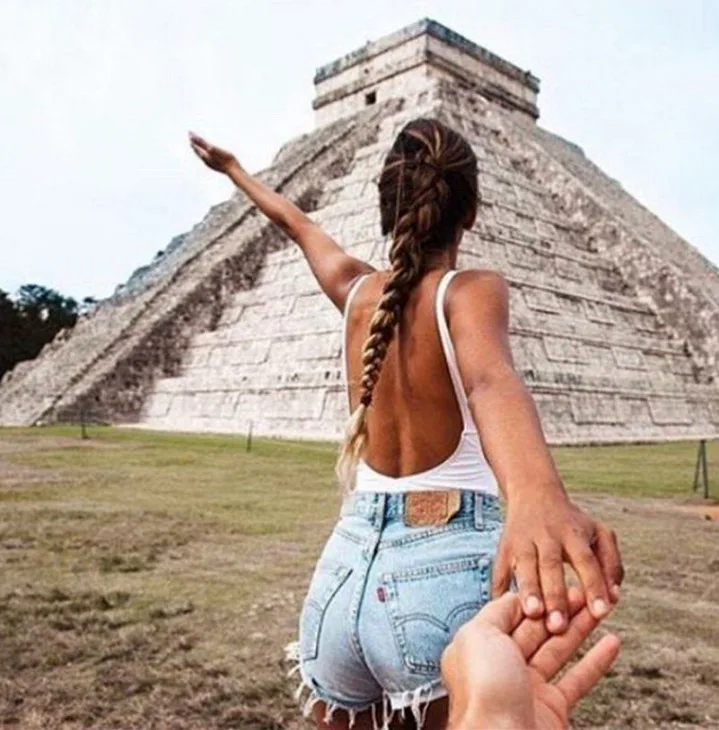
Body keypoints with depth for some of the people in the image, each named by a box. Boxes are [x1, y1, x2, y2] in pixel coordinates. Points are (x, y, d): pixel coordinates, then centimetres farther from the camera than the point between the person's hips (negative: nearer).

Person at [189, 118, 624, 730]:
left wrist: (234, 168, 45)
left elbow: (299, 226, 25)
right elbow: (489, 378, -31)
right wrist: (536, 494, -51)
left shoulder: (358, 290, 6)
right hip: (450, 576, -4)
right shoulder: (471, 290, -9)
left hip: (344, 573, 5)